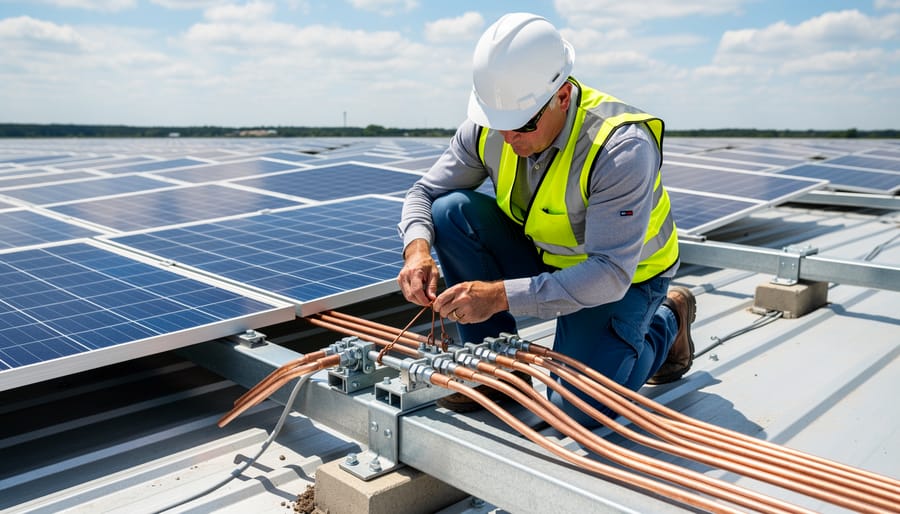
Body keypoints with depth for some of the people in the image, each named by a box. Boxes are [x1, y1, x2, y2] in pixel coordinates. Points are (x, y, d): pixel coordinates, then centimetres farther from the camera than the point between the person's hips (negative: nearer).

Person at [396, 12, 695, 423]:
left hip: (623, 278, -4)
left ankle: (667, 319, 10)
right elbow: (424, 193, -7)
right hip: (542, 258, 5)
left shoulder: (622, 147, -33)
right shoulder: (487, 130, -17)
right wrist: (418, 250, -31)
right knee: (451, 212, -19)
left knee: (580, 408, -20)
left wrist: (500, 295, -45)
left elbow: (610, 274, -37)